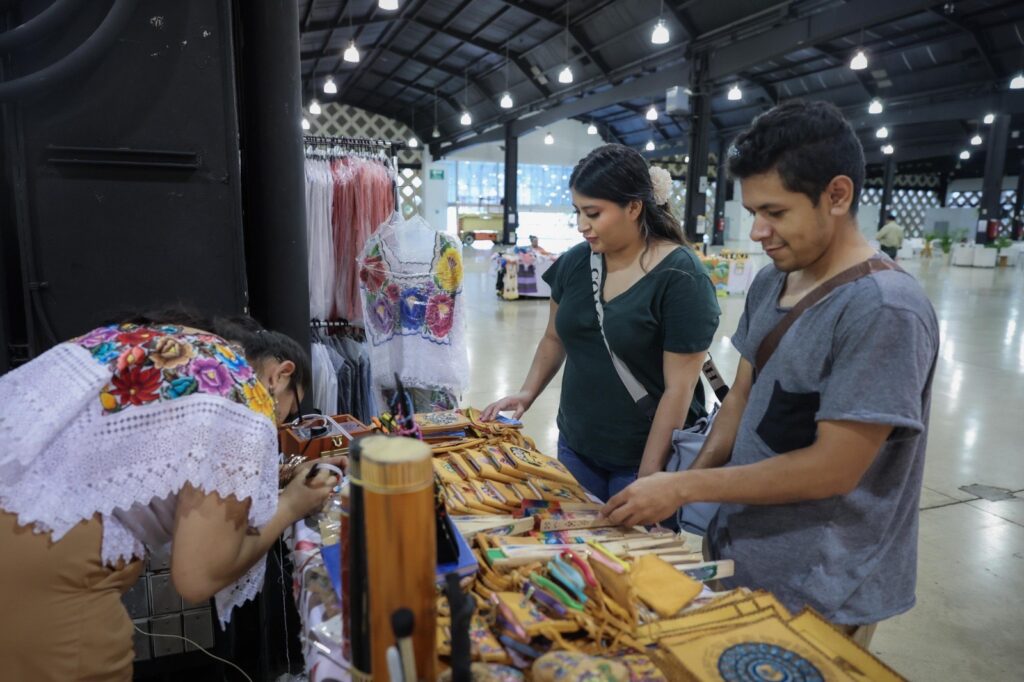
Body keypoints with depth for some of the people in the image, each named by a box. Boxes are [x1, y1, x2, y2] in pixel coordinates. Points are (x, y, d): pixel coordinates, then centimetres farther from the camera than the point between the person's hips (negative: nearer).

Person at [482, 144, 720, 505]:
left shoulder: (681, 276, -17)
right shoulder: (575, 262, -1)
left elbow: (679, 388, -17)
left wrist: (648, 477, -17)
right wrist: (528, 392, -1)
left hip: (644, 457, -5)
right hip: (575, 447, 5)